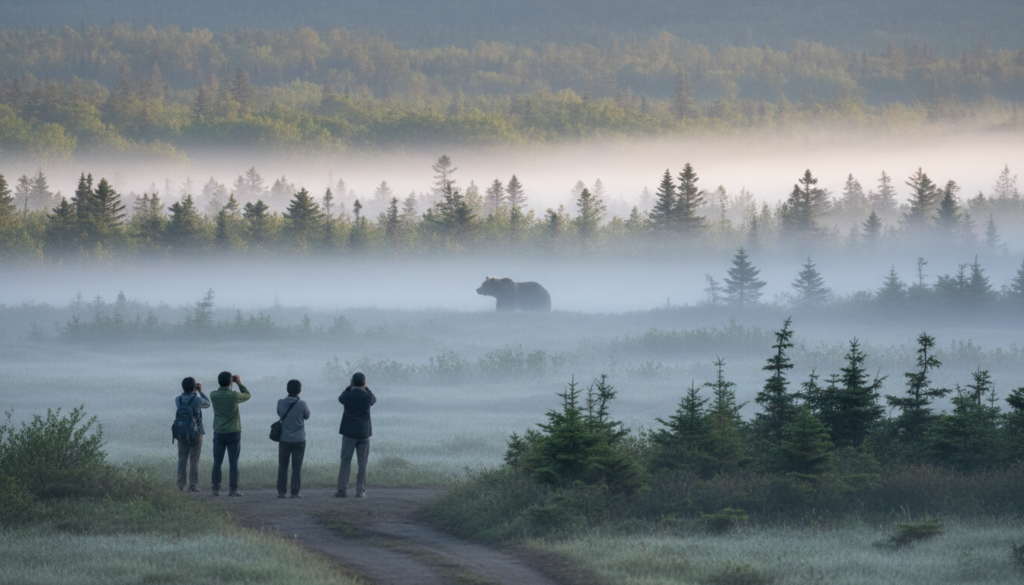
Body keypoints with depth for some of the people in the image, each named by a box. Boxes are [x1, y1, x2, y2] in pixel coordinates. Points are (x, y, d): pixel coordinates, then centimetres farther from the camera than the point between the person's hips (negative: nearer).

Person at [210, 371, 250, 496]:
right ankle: (233, 489, 2)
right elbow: (247, 396, 7)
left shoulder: (213, 395, -7)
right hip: (233, 433, -2)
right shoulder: (234, 395, -14)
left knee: (217, 462, 7)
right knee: (233, 462, 3)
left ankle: (216, 489, 5)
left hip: (219, 433, 2)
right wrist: (240, 383, 16)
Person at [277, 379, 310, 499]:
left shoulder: (281, 403, -7)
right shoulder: (302, 404, -14)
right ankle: (295, 492, 3)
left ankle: (281, 491, 8)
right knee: (296, 467, 4)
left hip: (284, 439, 2)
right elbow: (307, 416, 4)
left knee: (282, 466, 10)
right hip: (299, 440, -2)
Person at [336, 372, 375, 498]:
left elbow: (341, 399, 16)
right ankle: (360, 491, 1)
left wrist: (350, 387, 15)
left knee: (345, 462, 4)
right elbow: (374, 399, 18)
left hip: (349, 433, -1)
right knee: (362, 464, 6)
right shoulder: (368, 396, -7)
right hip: (364, 434, 1)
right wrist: (365, 388, 17)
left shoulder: (348, 396, -8)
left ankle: (342, 490, -1)